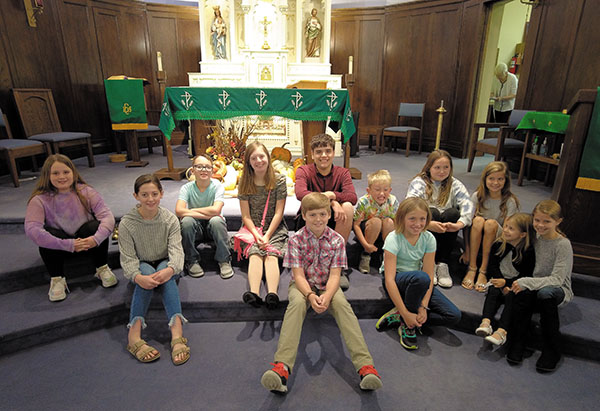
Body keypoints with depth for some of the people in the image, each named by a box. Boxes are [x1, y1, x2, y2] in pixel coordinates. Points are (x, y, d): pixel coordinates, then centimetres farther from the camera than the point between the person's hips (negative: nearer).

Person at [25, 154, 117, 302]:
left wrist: (96, 239, -42)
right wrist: (69, 245, -39)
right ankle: (57, 279, -12)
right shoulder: (40, 200, -17)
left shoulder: (86, 192, -14)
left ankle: (102, 269, -9)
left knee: (96, 226, -27)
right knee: (49, 234, -30)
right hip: (59, 246, 0)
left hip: (86, 241, 1)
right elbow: (31, 230, -31)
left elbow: (108, 216, -24)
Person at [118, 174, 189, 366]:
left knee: (164, 271, -34)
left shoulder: (170, 219, -9)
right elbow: (128, 258, -17)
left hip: (165, 265, 0)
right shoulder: (126, 223, -11)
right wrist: (137, 277, -39)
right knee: (147, 272, -34)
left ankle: (177, 332, -48)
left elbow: (176, 249, -20)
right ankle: (134, 335, -41)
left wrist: (171, 268, -42)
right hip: (142, 267, 0)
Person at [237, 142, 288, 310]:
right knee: (255, 253, -28)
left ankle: (272, 294, -47)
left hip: (275, 227, -1)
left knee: (272, 254, -27)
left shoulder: (279, 180, -1)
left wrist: (267, 235, -15)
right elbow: (246, 215, -1)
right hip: (252, 227, 1)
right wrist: (256, 234, -16)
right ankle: (254, 293, -47)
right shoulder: (245, 182, 3)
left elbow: (278, 213, -5)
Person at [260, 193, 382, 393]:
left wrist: (327, 295, -30)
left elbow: (335, 274, -10)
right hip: (302, 285, -1)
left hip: (328, 286, 1)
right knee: (297, 302, -34)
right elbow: (298, 274, -13)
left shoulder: (337, 240, -6)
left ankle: (365, 365, -38)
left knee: (342, 303, -30)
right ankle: (282, 366, -45)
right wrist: (310, 295, -32)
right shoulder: (296, 239, -9)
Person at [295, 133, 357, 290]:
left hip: (333, 225, 2)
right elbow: (300, 193, -27)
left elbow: (352, 197, -17)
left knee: (347, 206, -27)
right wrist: (331, 201, -35)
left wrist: (332, 194, -35)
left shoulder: (342, 173, 1)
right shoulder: (303, 171, -4)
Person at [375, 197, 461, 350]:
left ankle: (398, 317, -9)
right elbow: (389, 279, -27)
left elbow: (429, 275, -11)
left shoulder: (429, 238, -8)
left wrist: (423, 306, -24)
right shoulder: (393, 239, -21)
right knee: (420, 278, -39)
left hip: (419, 284, 5)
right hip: (395, 282, -5)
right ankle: (407, 325, -17)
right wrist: (406, 313, -32)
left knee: (454, 316, -13)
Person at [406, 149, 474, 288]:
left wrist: (459, 224, -33)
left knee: (453, 213, -24)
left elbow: (468, 205, -13)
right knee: (432, 212, -29)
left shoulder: (455, 185, 4)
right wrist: (428, 223, -39)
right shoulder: (419, 182, -5)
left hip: (444, 231, 2)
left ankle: (443, 263, -21)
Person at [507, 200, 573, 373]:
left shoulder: (563, 244, -15)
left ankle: (551, 351, -21)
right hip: (535, 287, 3)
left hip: (559, 290, -3)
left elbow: (557, 279, -22)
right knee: (523, 293, -33)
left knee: (545, 293, -39)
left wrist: (527, 282, -30)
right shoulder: (535, 239, 1)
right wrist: (519, 283, -8)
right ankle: (516, 345, -20)